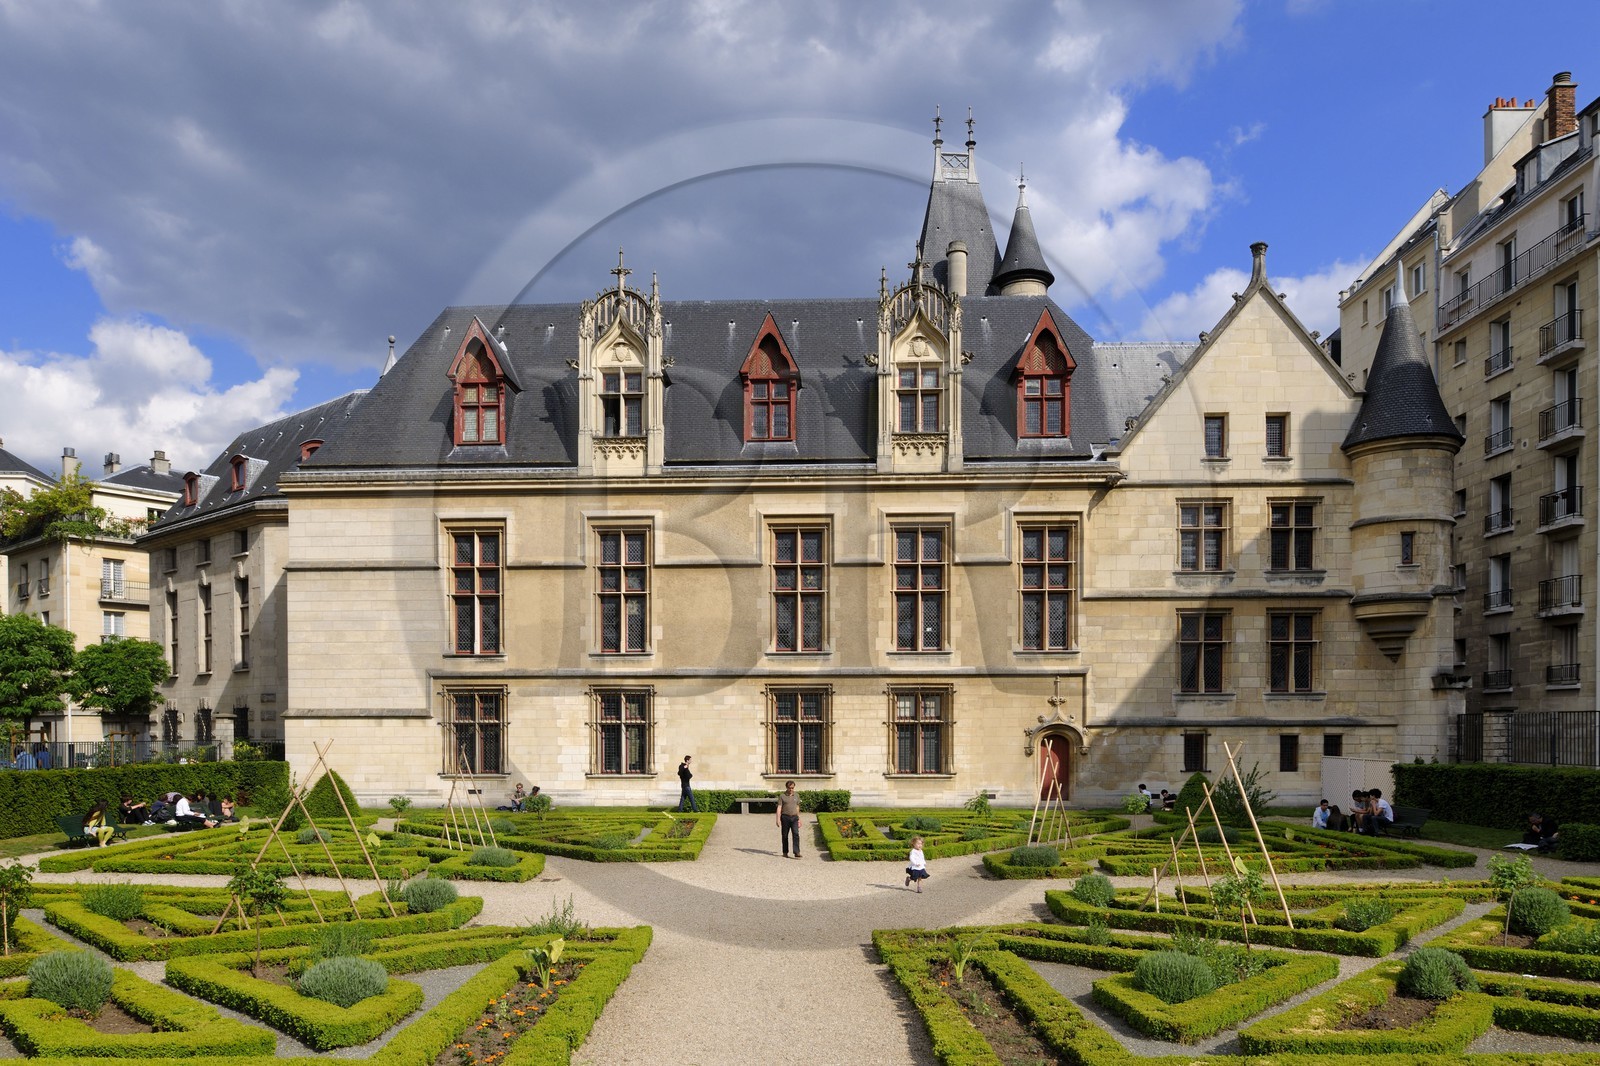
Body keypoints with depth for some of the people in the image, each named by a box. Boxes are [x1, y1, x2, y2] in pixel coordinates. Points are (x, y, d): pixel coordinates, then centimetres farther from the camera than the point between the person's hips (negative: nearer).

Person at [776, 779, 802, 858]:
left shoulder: (796, 795, 9)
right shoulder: (782, 796, -2)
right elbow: (779, 808, -6)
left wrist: (799, 819, 15)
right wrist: (778, 819, -16)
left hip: (794, 817, 2)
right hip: (785, 817, -2)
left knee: (796, 834, -13)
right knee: (785, 835, 6)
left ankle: (797, 853, -18)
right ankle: (785, 852, 20)